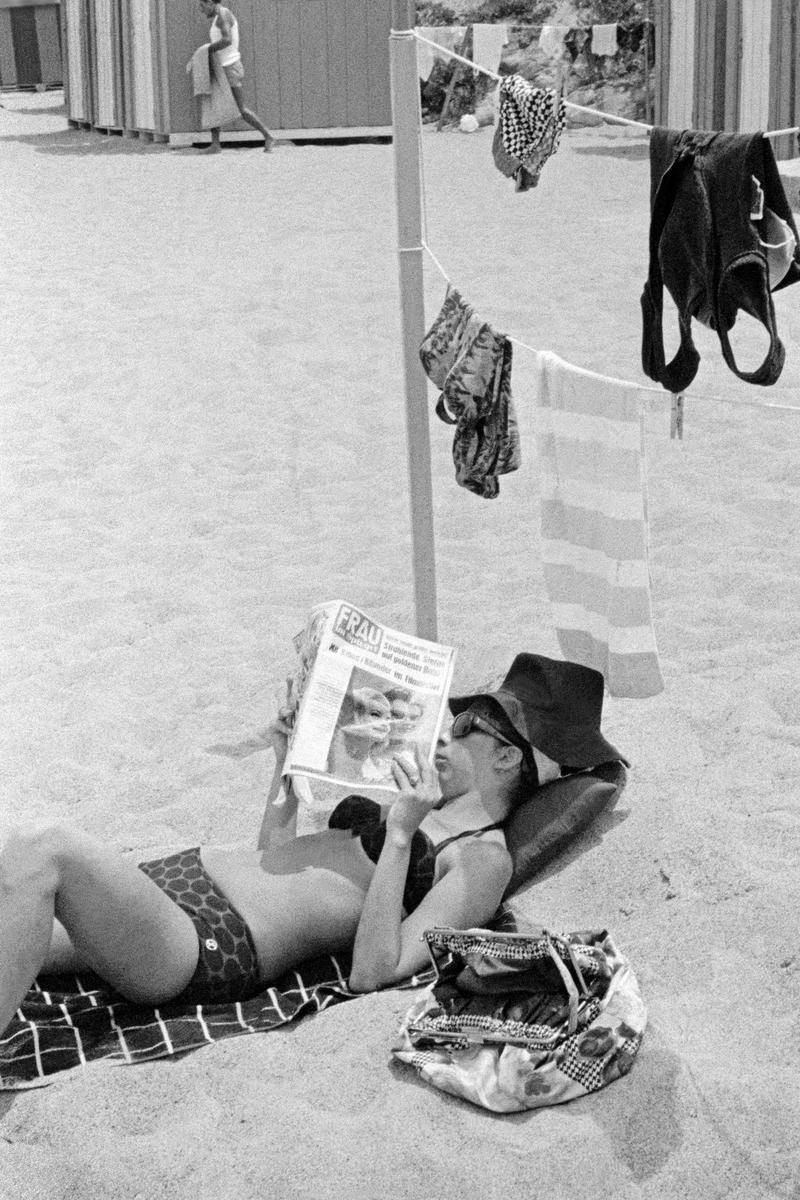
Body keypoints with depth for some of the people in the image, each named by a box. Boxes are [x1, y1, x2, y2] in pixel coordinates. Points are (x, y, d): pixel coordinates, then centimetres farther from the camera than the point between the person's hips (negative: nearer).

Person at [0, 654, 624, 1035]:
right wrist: (290, 766, 20)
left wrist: (399, 837, -17)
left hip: (215, 940, -9)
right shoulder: (423, 812, 25)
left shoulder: (483, 860, -1)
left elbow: (373, 972, -15)